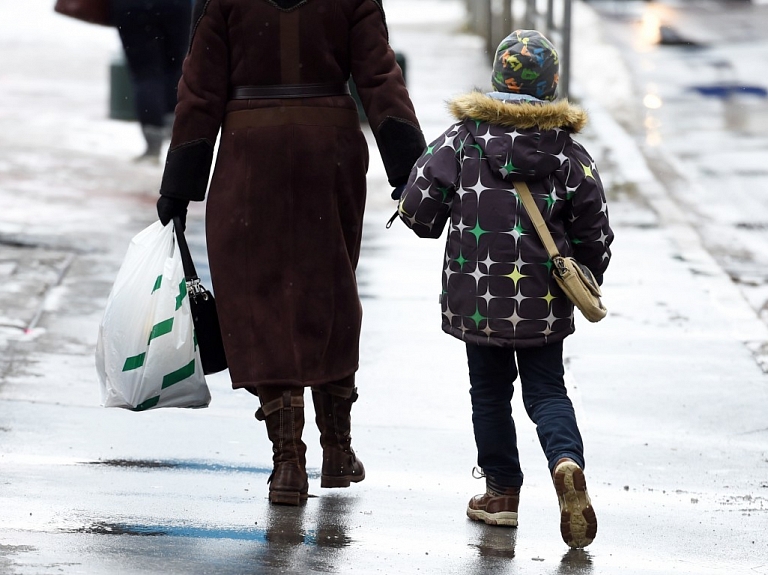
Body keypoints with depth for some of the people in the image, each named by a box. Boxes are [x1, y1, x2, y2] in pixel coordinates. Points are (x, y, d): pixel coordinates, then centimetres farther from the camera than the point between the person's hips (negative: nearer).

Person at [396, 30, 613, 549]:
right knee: (547, 390, 8)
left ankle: (502, 490, 17)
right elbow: (595, 233, 3)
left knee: (490, 393, 13)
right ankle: (566, 460, -18)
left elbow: (418, 207, -7)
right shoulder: (570, 153, -1)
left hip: (477, 300, -1)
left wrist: (431, 224, 17)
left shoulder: (462, 140, -6)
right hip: (545, 304, 1)